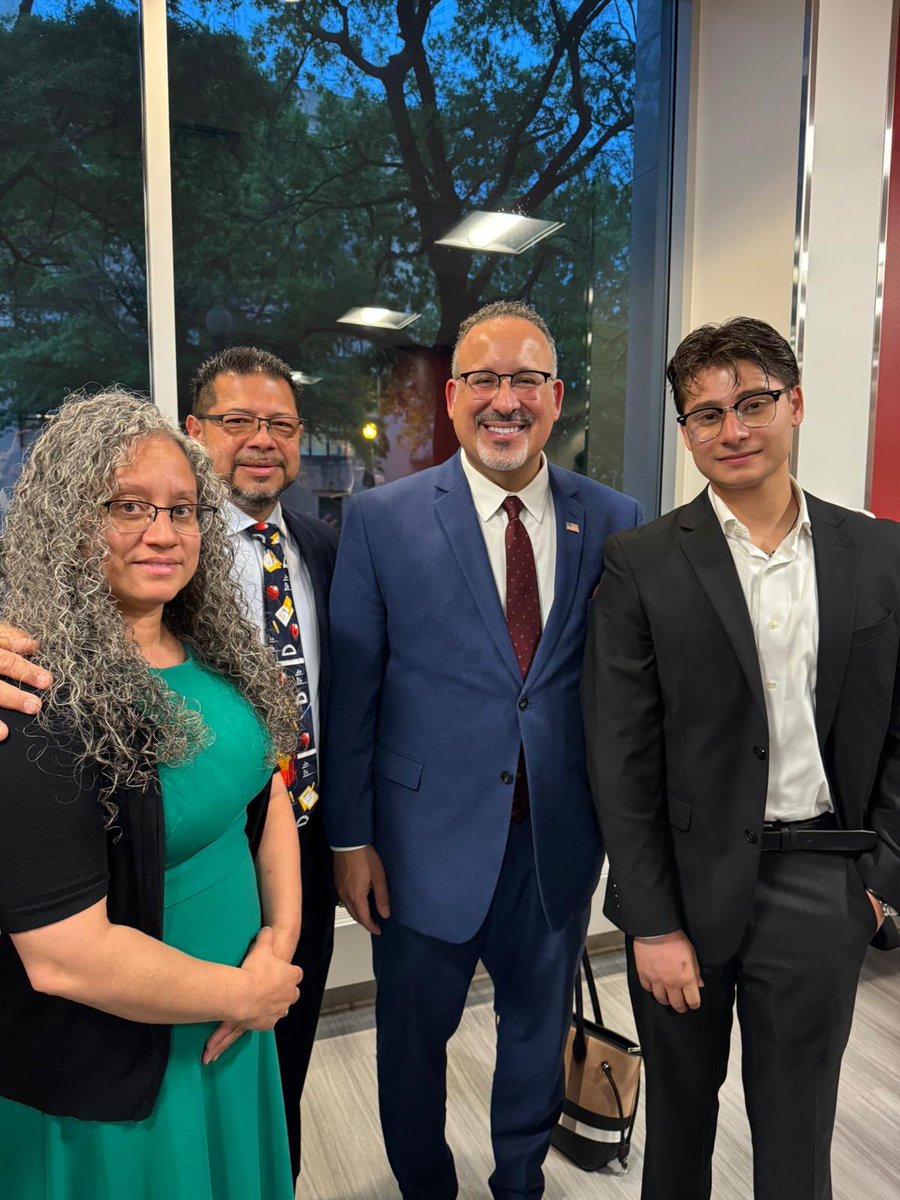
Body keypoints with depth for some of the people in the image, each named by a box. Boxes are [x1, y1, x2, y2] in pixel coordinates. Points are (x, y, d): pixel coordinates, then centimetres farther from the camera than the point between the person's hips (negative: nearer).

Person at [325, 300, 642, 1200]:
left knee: (539, 1025, 24)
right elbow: (350, 691, -7)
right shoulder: (381, 519, -9)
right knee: (414, 1034, 19)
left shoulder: (612, 519, -3)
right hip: (429, 833, -2)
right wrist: (350, 837, -5)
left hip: (560, 835, 3)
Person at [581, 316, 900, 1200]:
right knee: (680, 1111, 20)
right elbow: (619, 761, -9)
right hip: (689, 884, -1)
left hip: (821, 888, 2)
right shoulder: (640, 566, -9)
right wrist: (651, 923, -9)